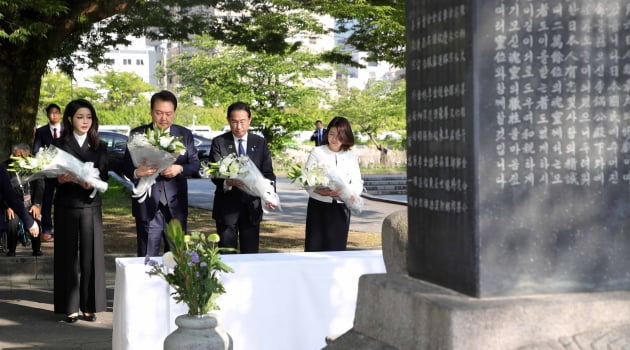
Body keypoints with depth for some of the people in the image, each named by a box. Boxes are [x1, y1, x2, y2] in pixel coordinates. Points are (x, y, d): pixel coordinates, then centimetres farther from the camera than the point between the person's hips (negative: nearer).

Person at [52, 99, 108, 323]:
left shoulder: (99, 147, 9)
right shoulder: (59, 145, 4)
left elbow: (104, 177, 2)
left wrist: (91, 184, -19)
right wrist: (62, 178, -22)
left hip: (91, 207, 1)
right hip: (66, 207, -1)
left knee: (91, 256, 0)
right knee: (68, 256, 0)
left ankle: (90, 306, 8)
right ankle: (70, 307, 6)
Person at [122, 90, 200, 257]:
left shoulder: (185, 135, 7)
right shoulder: (138, 134, 2)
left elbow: (195, 164, 6)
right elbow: (126, 167, -1)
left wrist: (180, 169, -16)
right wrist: (136, 173, -25)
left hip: (176, 205, 2)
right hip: (148, 205, -2)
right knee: (147, 258, 0)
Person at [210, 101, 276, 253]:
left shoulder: (260, 143, 7)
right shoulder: (219, 142, -1)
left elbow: (268, 173, 4)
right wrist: (227, 182, -32)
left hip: (252, 205, 2)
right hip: (227, 205, -2)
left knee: (251, 253, 5)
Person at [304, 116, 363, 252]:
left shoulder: (351, 156, 8)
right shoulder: (317, 152, 2)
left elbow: (358, 185, 3)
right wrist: (318, 190, -25)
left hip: (341, 208, 2)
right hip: (318, 206, -2)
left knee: (336, 248, 2)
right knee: (314, 247, -3)